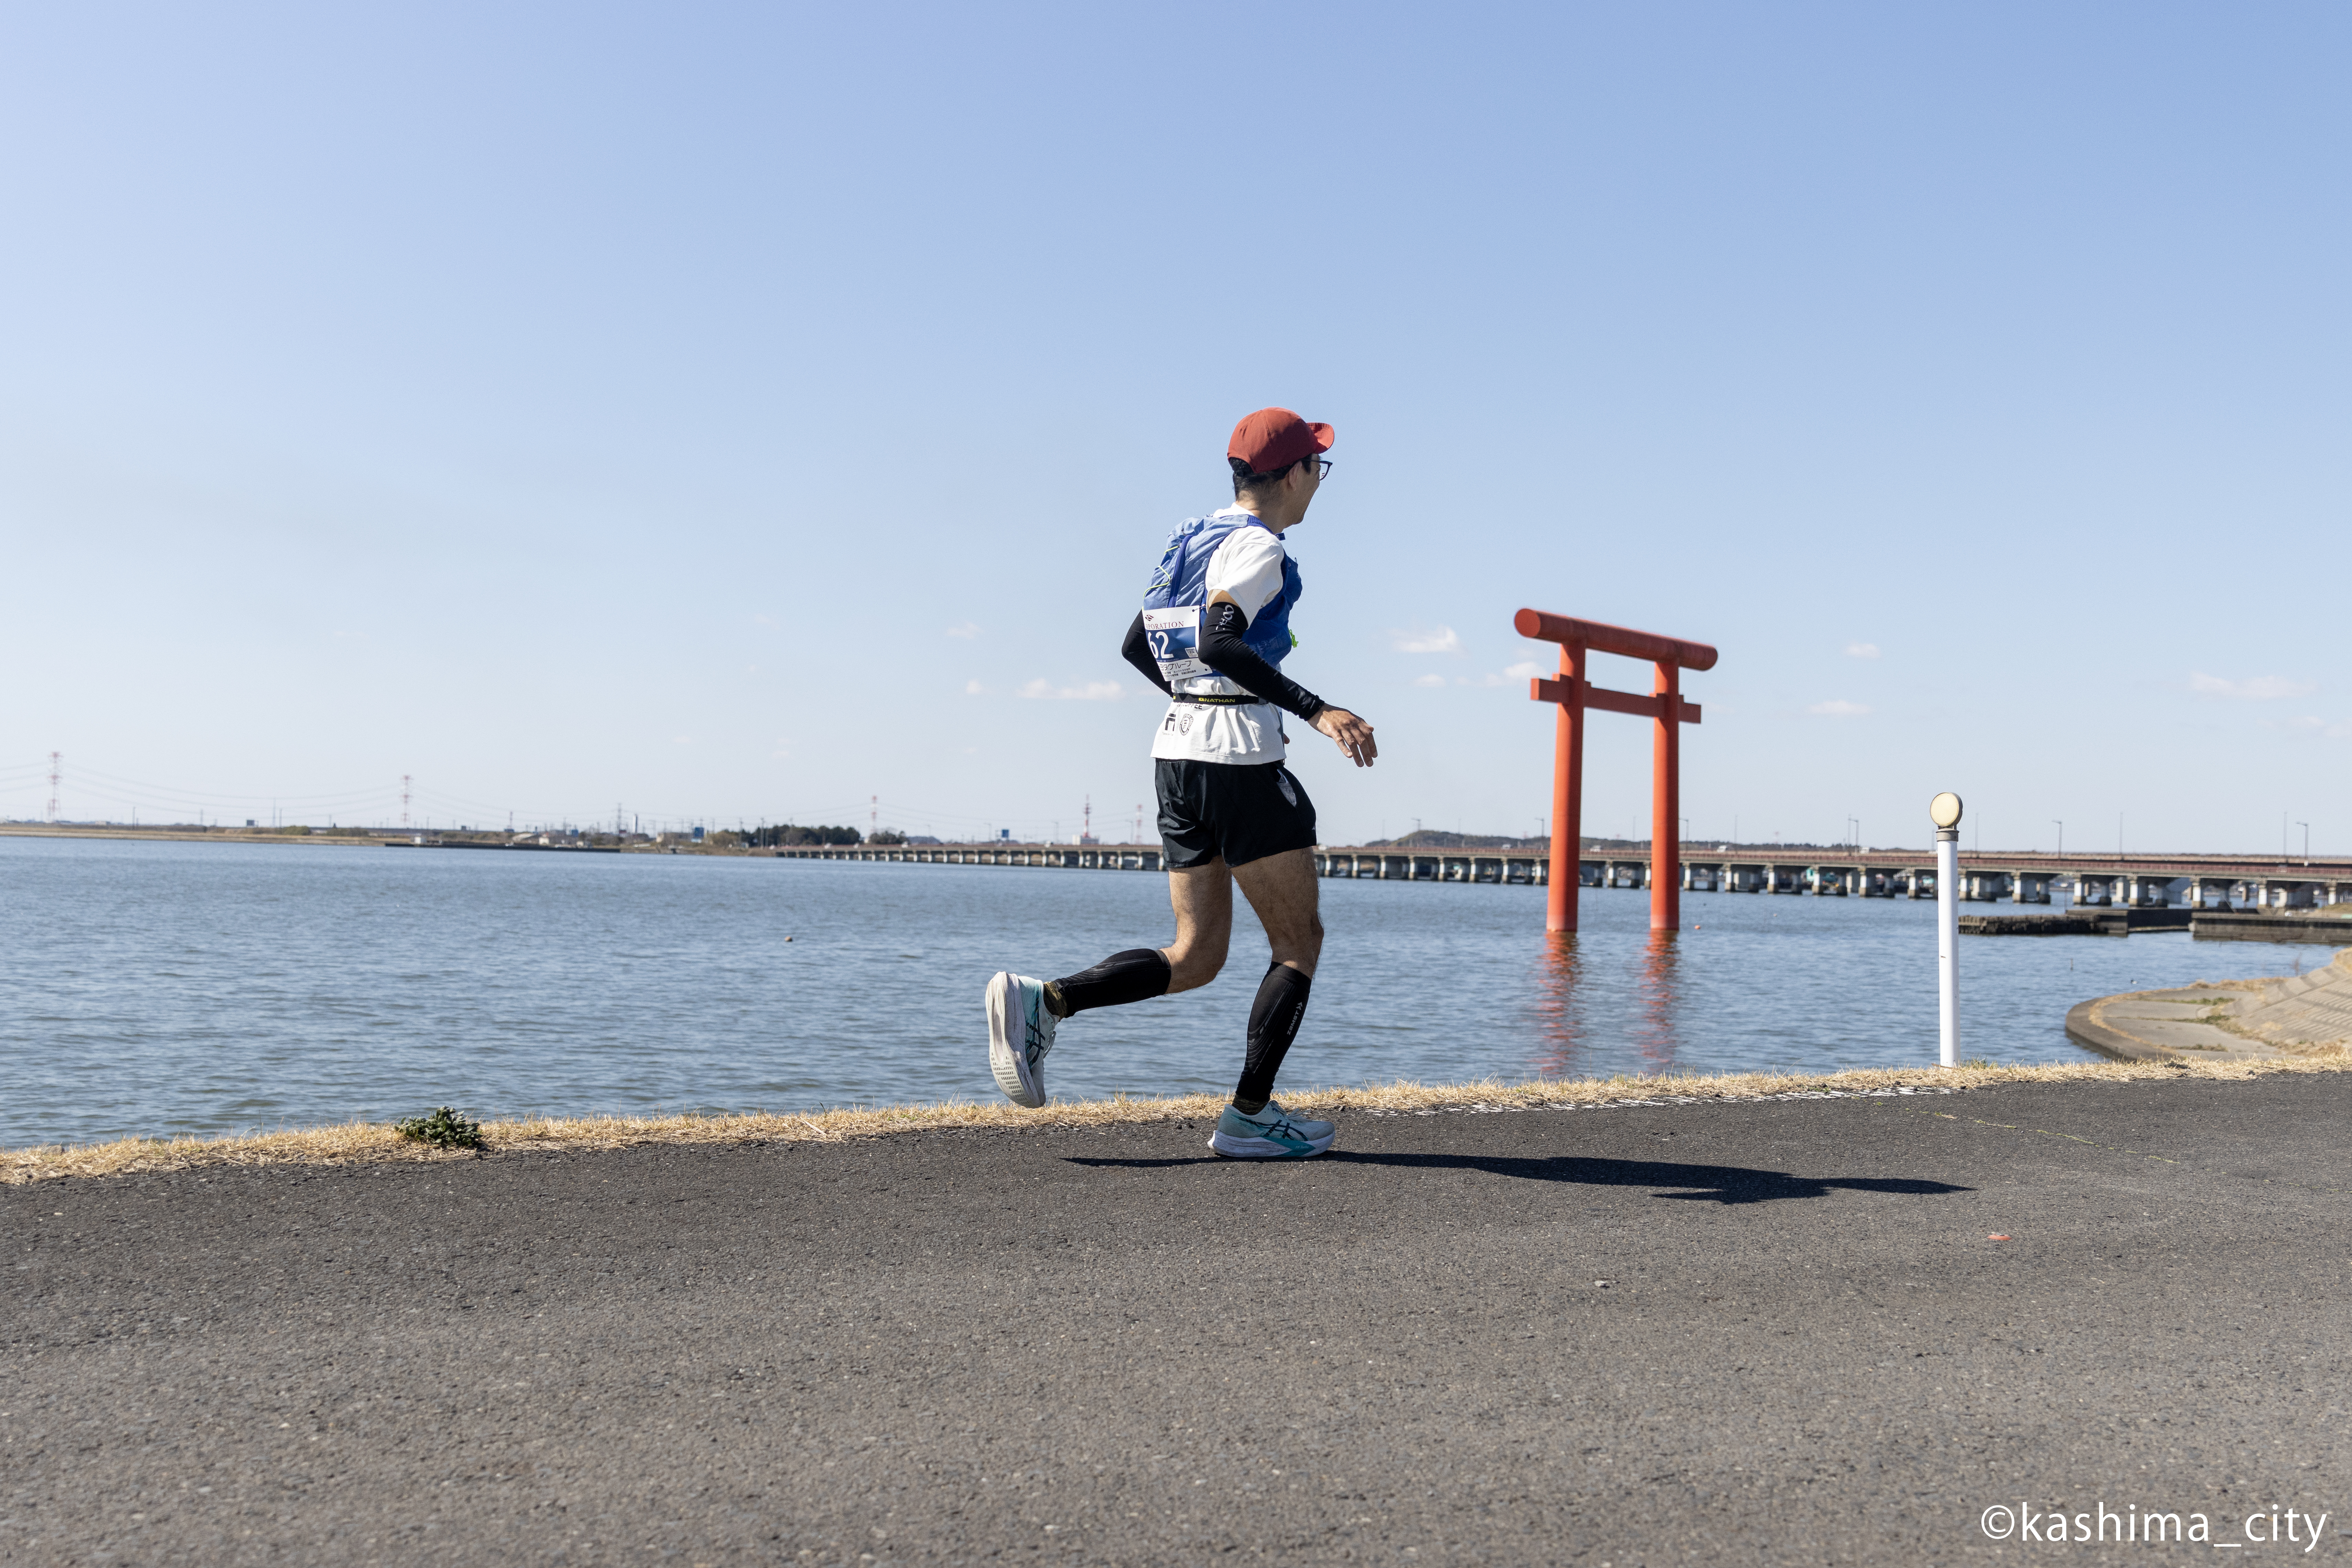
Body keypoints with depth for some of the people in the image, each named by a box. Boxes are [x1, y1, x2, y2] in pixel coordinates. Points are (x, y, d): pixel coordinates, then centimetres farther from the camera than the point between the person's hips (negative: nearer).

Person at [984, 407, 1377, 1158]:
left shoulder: (1195, 539, 17)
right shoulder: (1257, 547, -9)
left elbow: (1136, 648, 22)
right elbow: (1219, 641, -25)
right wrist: (1315, 710, -28)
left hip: (1178, 752, 8)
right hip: (1242, 759, -8)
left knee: (1195, 957, 10)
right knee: (1299, 941, 6)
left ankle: (1042, 1001, -5)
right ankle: (1250, 1116, 6)